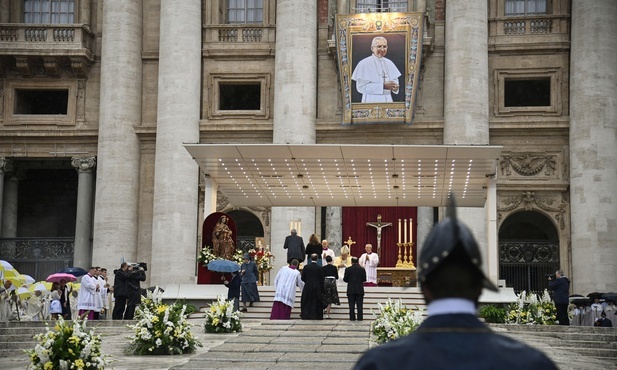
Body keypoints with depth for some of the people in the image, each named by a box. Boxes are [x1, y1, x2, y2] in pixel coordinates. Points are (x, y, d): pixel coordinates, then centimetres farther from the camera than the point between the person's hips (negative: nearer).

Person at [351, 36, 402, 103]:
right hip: (371, 101, -5)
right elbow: (361, 87, -15)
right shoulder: (364, 64, -10)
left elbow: (395, 80, 14)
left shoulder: (389, 63, 7)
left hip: (388, 100, 5)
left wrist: (395, 87, -11)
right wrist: (383, 86, -21)